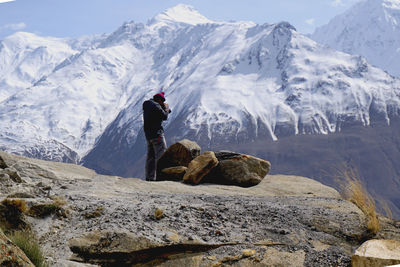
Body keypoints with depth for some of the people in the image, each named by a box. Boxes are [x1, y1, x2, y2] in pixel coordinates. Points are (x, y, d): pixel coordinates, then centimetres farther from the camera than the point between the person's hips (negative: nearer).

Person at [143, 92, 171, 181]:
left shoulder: (147, 105, 16)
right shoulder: (155, 105, -12)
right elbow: (164, 116, -11)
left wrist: (165, 109, 14)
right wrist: (166, 108, 6)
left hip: (148, 134, 9)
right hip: (157, 133, -9)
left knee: (151, 156, 11)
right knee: (161, 155, -10)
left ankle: (149, 177, 12)